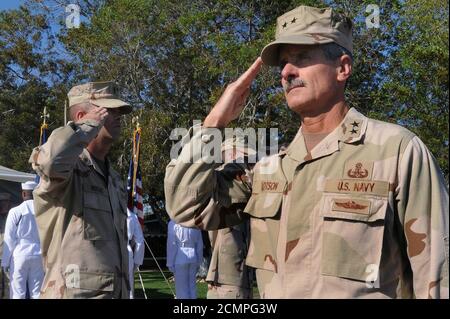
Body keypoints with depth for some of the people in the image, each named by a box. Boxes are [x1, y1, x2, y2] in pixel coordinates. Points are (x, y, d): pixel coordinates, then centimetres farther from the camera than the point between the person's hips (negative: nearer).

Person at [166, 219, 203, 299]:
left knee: (181, 287, 2)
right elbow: (199, 245, 8)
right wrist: (198, 262, 16)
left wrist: (170, 263, -4)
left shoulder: (173, 224, -9)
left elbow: (172, 245, -10)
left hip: (180, 259, -4)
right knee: (192, 286, 11)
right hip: (193, 257, 4)